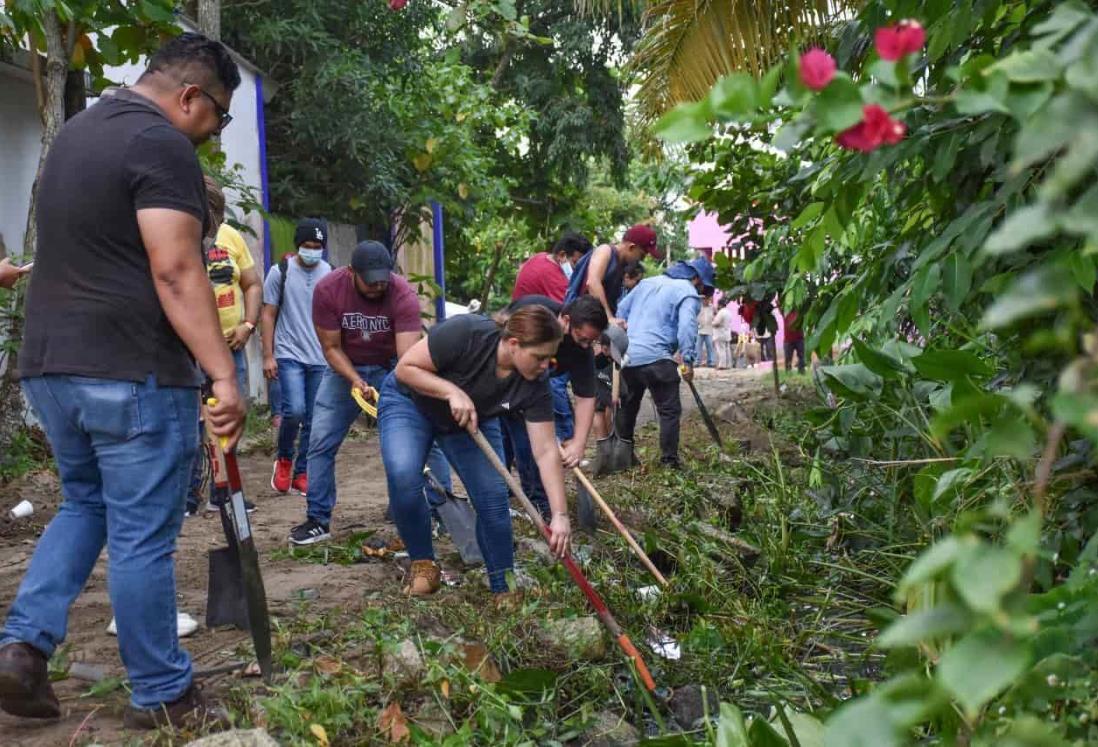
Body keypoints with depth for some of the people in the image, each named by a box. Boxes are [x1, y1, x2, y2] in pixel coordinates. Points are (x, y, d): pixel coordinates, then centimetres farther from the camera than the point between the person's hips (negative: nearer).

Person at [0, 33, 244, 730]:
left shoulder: (78, 129, 18)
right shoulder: (160, 144, -12)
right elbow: (175, 270, -22)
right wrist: (224, 374, -24)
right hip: (134, 373, -9)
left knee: (85, 506, 24)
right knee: (142, 538, 1)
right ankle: (162, 696, 13)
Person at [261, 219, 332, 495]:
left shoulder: (330, 273, 8)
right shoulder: (280, 272, 0)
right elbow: (268, 315, 2)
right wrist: (267, 356, -4)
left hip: (321, 359, 3)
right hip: (289, 355, -3)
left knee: (314, 420, 5)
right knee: (295, 411, -17)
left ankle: (301, 473, 17)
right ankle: (284, 459, 9)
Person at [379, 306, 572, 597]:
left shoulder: (534, 385, -24)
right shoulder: (465, 333, -36)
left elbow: (546, 452, -23)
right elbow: (405, 368, -26)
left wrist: (560, 514, -28)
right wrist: (452, 391, -38)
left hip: (472, 420, 3)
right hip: (410, 401, -3)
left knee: (493, 494, -11)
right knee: (403, 475, -27)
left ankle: (502, 588, 6)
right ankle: (422, 563, -4)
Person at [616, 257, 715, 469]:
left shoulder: (648, 282, 20)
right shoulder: (688, 293, -2)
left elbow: (622, 309, 22)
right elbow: (686, 327, -17)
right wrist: (688, 360, -13)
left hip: (627, 356, 7)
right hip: (656, 358, -7)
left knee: (627, 406, 21)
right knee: (670, 410, 3)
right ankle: (669, 459, 1)